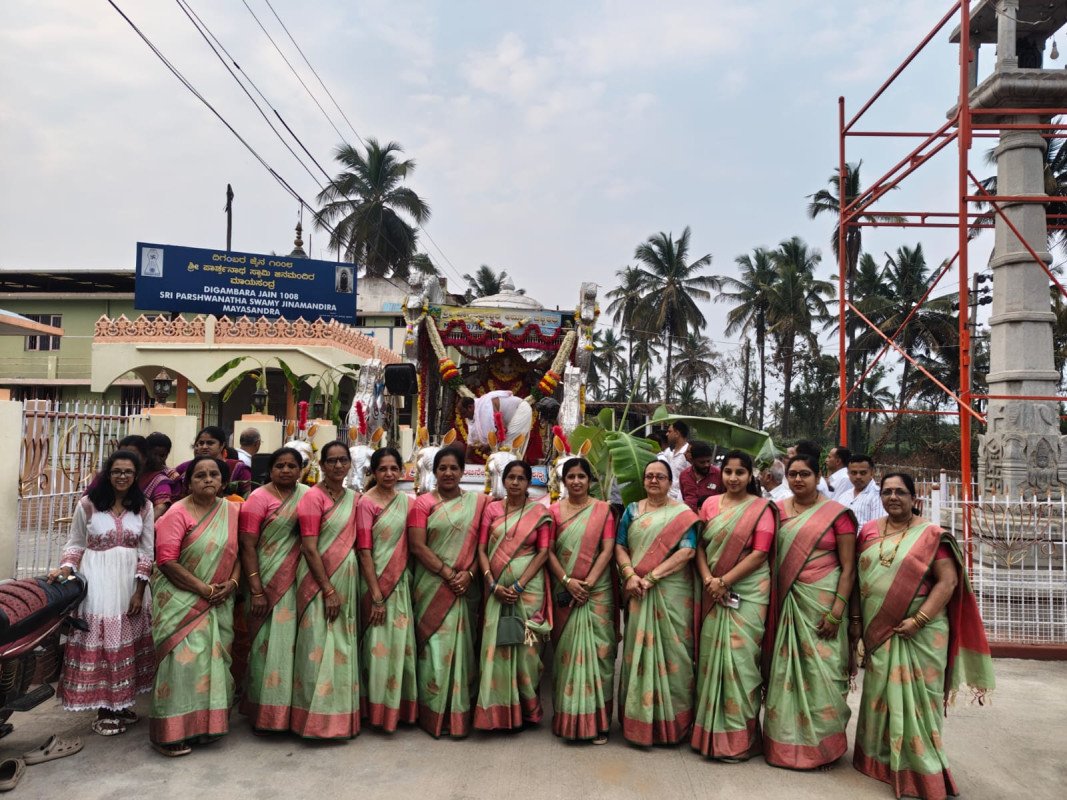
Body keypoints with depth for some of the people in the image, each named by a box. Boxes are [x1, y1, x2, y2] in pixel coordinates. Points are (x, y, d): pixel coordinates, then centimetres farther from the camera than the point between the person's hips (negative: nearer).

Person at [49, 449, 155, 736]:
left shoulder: (144, 507, 3)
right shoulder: (88, 504, -3)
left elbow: (147, 552, 3)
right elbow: (75, 544, 5)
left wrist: (139, 592, -3)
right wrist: (65, 568, -14)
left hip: (130, 581, 2)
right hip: (96, 580, -2)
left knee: (127, 641, 9)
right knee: (99, 639, 1)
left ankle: (123, 702, 24)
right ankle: (104, 708, 14)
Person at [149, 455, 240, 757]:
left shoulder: (231, 511, 6)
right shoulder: (178, 513, -8)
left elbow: (239, 552, 8)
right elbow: (166, 561, -14)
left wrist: (232, 583, -9)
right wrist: (204, 589, -16)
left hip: (218, 604, 5)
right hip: (182, 601, -4)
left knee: (214, 660, 8)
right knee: (184, 660, -8)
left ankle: (206, 724, 21)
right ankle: (171, 732, 4)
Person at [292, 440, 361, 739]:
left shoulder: (354, 498, 9)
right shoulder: (313, 497, -10)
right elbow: (309, 548, -14)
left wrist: (347, 587, 6)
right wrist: (328, 589, -16)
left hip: (347, 580, 6)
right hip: (319, 581, -6)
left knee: (344, 647, 12)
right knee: (321, 648, -2)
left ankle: (342, 716, 24)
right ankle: (319, 719, 11)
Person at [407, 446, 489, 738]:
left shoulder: (477, 502, 8)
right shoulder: (423, 503, 2)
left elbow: (481, 543, 4)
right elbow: (417, 546, -6)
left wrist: (468, 574, -11)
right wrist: (448, 573, -13)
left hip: (465, 587, 2)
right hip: (432, 586, -2)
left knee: (461, 646, 5)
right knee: (435, 647, 0)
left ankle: (459, 714, 17)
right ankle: (433, 715, 13)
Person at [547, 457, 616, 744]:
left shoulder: (602, 509, 4)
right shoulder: (554, 510, 7)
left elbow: (607, 549, -2)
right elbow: (549, 551, 1)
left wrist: (588, 583, -12)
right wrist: (567, 581, -11)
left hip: (597, 590, -1)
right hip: (564, 590, 1)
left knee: (596, 650, -2)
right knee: (566, 651, 4)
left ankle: (597, 720, 5)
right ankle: (567, 717, 15)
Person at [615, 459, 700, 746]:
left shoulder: (682, 513, 1)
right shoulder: (632, 510, 11)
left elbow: (687, 552, -10)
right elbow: (619, 546, 7)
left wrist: (651, 577, -15)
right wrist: (630, 575, -12)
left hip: (671, 591, -2)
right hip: (638, 591, 3)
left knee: (670, 650, 1)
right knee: (638, 649, 5)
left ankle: (671, 720, 13)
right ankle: (639, 718, 17)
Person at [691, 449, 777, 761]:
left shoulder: (761, 508, -2)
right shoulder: (710, 504, 10)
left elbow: (759, 553, -9)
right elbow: (700, 545, 8)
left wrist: (724, 580, -13)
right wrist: (708, 579, -8)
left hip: (747, 591, -4)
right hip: (713, 591, 4)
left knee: (739, 656, -5)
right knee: (711, 655, 6)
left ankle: (738, 736, 8)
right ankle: (710, 730, 20)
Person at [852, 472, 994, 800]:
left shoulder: (931, 534, -6)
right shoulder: (869, 531, 6)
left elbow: (948, 581, -12)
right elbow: (858, 576, 10)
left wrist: (918, 620, -18)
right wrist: (856, 618, 5)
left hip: (918, 633, -4)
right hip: (878, 630, 4)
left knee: (913, 696, 3)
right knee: (880, 694, 13)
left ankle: (921, 767, 19)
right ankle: (880, 758, 29)